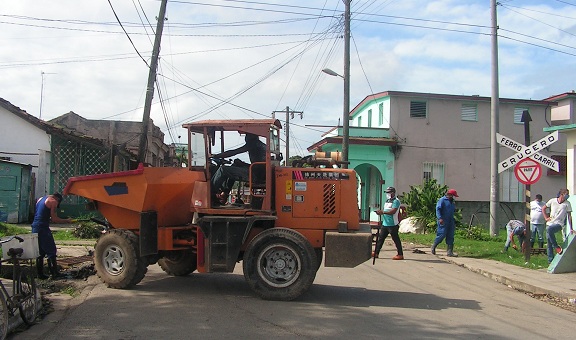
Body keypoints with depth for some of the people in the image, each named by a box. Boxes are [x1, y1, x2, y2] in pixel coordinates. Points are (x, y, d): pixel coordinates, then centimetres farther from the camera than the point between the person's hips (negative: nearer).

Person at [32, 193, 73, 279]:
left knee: (39, 252, 13)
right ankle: (54, 273, -5)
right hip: (43, 228, -8)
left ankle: (40, 274, 14)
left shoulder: (40, 199, 20)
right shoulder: (53, 201, -4)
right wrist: (67, 221, 1)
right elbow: (54, 219, -9)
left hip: (35, 228, 8)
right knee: (51, 251, -3)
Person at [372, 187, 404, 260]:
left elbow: (393, 211, -22)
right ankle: (376, 253, 15)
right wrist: (380, 211, 0)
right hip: (385, 224, 9)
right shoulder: (387, 201, 17)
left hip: (392, 225, -9)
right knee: (380, 238, 10)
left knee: (396, 240, -1)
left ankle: (400, 255, 6)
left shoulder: (396, 201, -10)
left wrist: (383, 212, -25)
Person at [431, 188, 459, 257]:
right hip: (443, 222, -8)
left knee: (450, 237, 3)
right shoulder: (442, 200, -5)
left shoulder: (452, 202, 21)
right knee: (442, 235, -9)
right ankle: (433, 247, 11)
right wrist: (440, 218, -27)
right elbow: (438, 209, -15)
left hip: (450, 222, 8)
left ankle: (449, 252, 4)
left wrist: (454, 222, 26)